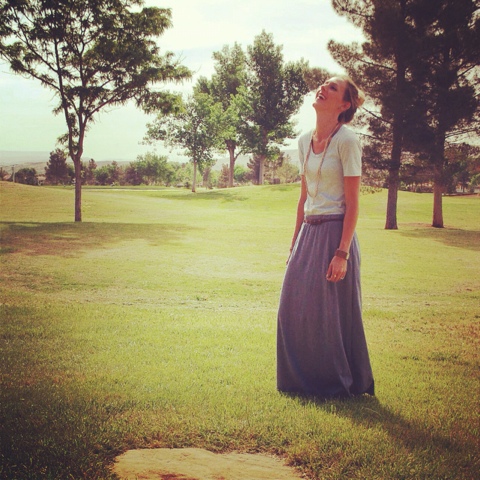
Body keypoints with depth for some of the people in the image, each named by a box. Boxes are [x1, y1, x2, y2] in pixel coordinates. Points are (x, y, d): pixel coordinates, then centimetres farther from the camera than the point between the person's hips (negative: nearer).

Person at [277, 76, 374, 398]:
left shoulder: (346, 140, -10)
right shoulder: (305, 141, 11)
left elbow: (353, 203, -13)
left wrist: (342, 253, -18)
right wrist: (295, 244, 17)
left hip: (335, 233, -7)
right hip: (308, 233, 7)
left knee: (333, 314, 1)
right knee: (295, 310, 9)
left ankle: (342, 384, 19)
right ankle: (305, 379, 26)